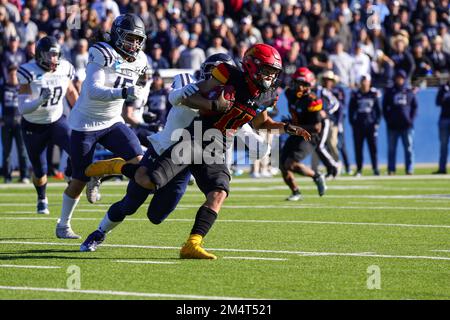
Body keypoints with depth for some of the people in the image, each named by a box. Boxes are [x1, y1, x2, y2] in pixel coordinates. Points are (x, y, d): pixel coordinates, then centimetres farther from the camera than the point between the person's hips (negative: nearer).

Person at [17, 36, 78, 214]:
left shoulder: (64, 69, -10)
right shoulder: (29, 74, -22)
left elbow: (71, 93, 11)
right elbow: (23, 108, -28)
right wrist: (41, 100, -44)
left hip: (57, 121, 2)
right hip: (33, 127, -2)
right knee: (39, 171, 10)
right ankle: (42, 200, 37)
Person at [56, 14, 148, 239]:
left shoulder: (138, 61, 1)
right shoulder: (102, 55, -21)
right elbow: (93, 91, -33)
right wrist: (124, 92, -43)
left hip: (112, 122, 6)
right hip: (86, 124, -6)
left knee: (137, 159, -17)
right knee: (80, 180, 1)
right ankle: (63, 225, 23)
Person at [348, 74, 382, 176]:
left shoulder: (374, 94, 5)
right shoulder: (355, 95, 6)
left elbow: (378, 110, 7)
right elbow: (351, 110, 8)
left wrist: (377, 122, -2)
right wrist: (352, 122, -1)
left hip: (371, 125, -1)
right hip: (358, 125, 1)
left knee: (373, 147, -2)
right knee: (358, 148, 2)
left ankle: (375, 169, 3)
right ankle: (359, 169, 8)